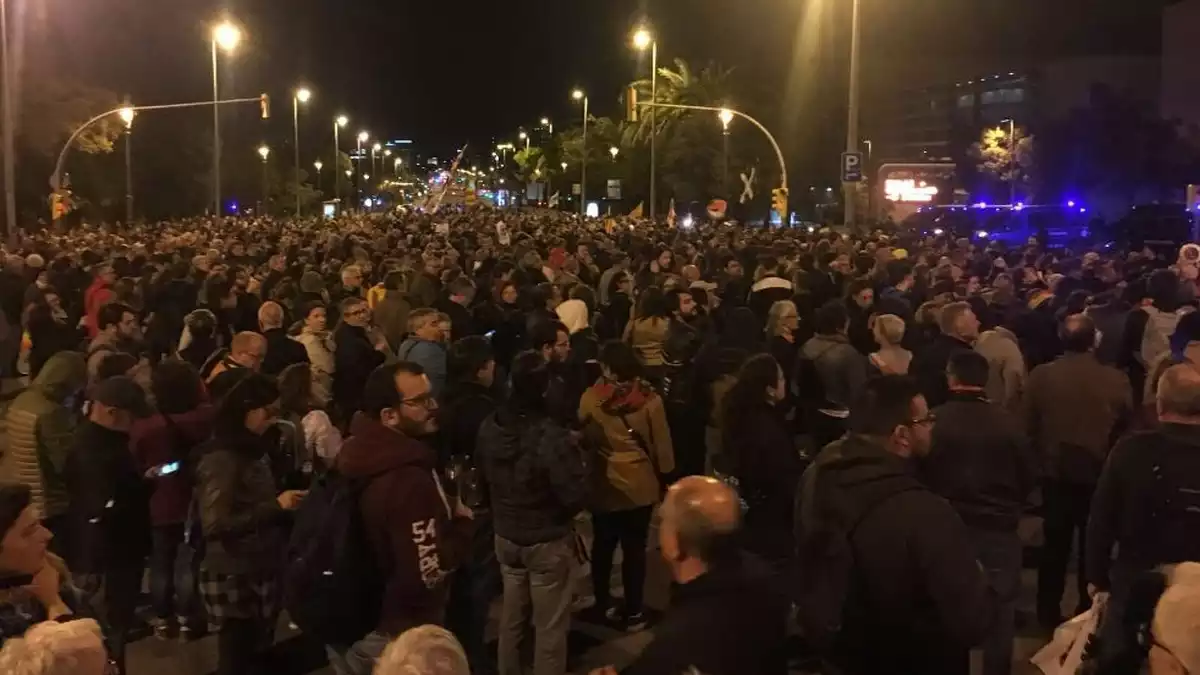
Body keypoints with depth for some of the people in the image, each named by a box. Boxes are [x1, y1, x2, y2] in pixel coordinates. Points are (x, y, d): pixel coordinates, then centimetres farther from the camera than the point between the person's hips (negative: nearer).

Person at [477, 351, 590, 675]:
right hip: (547, 540, -6)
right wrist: (579, 457, -10)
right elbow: (576, 497, -25)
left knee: (511, 617, 21)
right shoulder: (552, 436, -29)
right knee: (550, 625, 8)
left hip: (505, 535, 6)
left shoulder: (490, 427, -6)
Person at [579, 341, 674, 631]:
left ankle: (603, 605, 32)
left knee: (603, 545, 19)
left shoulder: (590, 398, -12)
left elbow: (583, 438, 2)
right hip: (640, 484, -1)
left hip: (604, 484, 2)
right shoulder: (649, 399, -14)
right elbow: (661, 443, -5)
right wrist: (665, 471, 7)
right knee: (634, 547, 8)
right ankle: (632, 612, 14)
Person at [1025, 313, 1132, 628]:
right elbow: (1127, 427, -1)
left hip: (1056, 471, 1)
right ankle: (1089, 611, 23)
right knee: (1093, 545, 14)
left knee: (1055, 544, 15)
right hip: (1100, 473, -1)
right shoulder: (1116, 379, -15)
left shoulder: (1041, 375, -13)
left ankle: (1048, 611, 21)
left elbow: (1029, 426, -3)